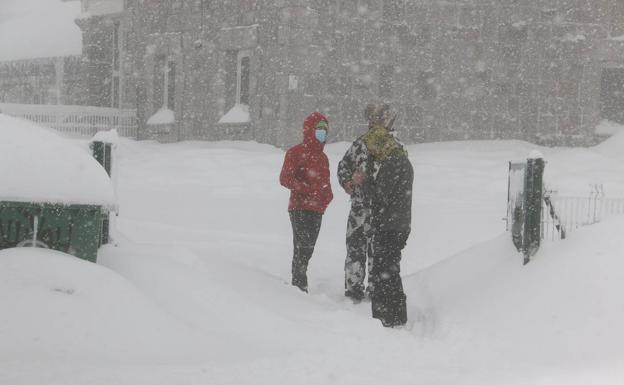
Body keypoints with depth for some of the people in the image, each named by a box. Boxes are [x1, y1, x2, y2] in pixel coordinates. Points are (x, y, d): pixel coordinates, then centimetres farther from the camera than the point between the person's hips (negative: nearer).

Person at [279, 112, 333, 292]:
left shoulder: (322, 157, 20)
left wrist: (328, 195, 6)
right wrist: (308, 190, -23)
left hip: (317, 210, 8)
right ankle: (299, 284, -15)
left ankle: (298, 284, 15)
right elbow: (285, 178, -13)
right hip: (300, 208, -8)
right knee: (304, 246, -16)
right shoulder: (296, 152, -5)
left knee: (307, 248, 10)